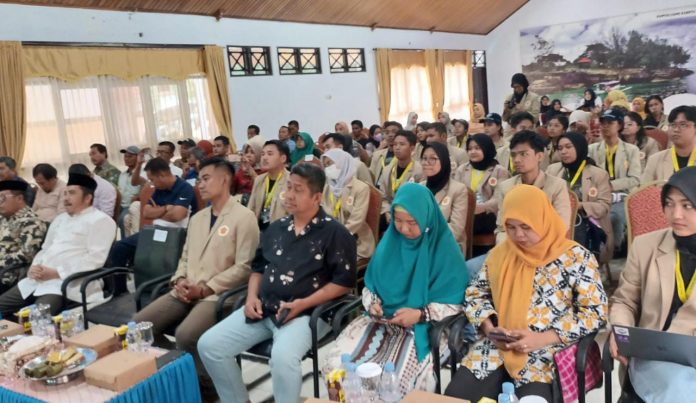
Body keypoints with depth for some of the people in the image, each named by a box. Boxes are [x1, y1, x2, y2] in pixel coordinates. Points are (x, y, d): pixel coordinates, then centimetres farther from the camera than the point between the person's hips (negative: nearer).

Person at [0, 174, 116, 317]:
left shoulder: (100, 221, -3)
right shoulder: (60, 219, 24)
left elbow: (95, 259, -13)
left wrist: (56, 273, -18)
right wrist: (34, 267, 4)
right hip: (37, 280, 9)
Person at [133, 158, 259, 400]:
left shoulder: (244, 217, -5)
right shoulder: (197, 218, 21)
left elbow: (244, 267, -11)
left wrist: (205, 288, -15)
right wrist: (179, 281, 0)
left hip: (217, 295, -7)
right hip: (185, 293, 8)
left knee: (185, 335, -31)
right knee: (140, 324, -9)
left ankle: (206, 383, -2)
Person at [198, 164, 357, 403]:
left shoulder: (334, 232, -4)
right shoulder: (276, 228, 16)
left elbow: (344, 281, -8)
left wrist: (303, 304, -16)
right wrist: (252, 297, 4)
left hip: (307, 313, -6)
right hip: (263, 308, 6)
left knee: (283, 356, -35)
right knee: (209, 345, -6)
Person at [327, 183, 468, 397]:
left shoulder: (444, 249, -8)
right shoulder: (390, 241, 6)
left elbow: (454, 304, -7)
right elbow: (370, 285, 13)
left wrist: (420, 314, -19)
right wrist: (372, 304, -8)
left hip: (424, 326, -4)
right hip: (382, 319, 4)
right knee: (338, 362, -17)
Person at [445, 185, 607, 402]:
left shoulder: (576, 257, -2)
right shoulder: (500, 253, 11)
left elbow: (596, 311, -5)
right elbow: (475, 294, 17)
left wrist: (542, 338, -15)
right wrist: (489, 327, -5)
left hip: (547, 353, -3)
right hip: (496, 348, 3)